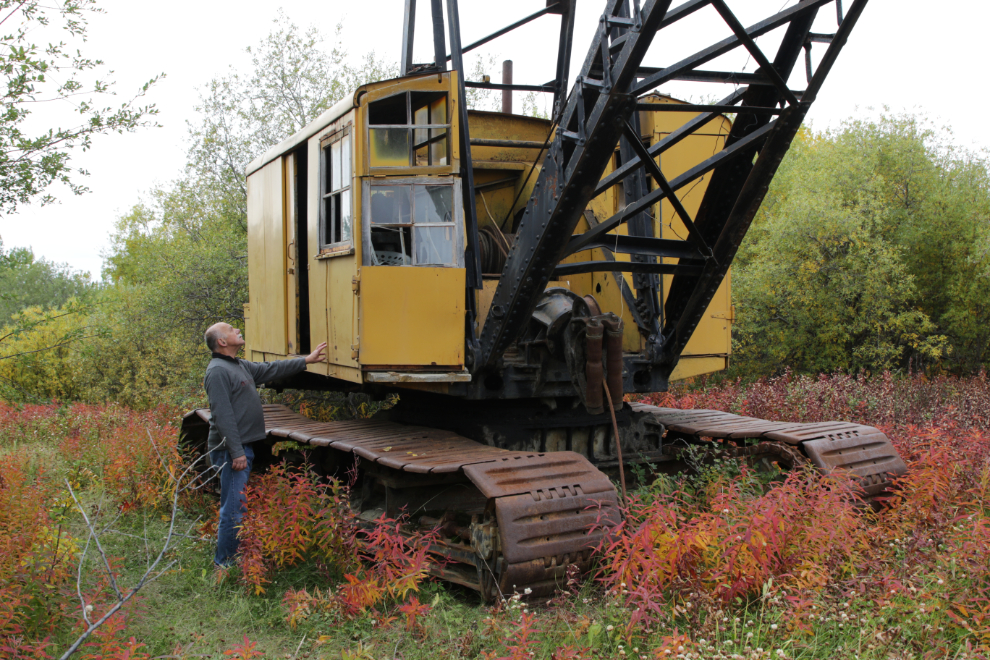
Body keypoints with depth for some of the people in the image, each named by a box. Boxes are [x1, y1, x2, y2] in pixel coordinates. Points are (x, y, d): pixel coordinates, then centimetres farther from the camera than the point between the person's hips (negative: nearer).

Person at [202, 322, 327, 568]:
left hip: (243, 448, 10)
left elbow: (271, 369, 25)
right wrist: (236, 453, -23)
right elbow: (223, 416, -21)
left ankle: (232, 558, 26)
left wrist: (306, 361, 25)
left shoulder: (241, 366, 15)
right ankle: (224, 564, 3)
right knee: (233, 509, -7)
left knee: (235, 506, 17)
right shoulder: (218, 371, -16)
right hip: (232, 451, -10)